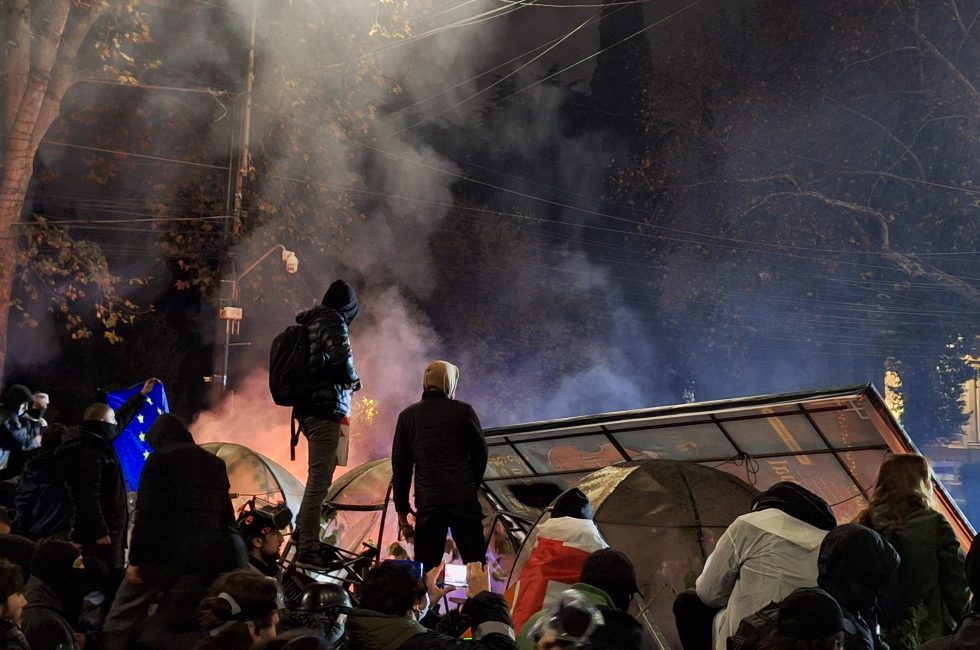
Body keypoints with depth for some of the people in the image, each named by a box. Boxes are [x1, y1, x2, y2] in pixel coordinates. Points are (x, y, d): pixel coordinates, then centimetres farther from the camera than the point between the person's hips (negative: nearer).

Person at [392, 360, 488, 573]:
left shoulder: (408, 416, 7)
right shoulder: (463, 411, 1)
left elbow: (400, 465, 8)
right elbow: (480, 454, 5)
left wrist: (401, 508, 13)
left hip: (427, 502, 2)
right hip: (463, 499, -1)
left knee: (425, 566, 5)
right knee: (476, 563, 3)